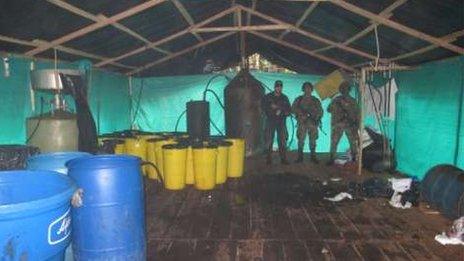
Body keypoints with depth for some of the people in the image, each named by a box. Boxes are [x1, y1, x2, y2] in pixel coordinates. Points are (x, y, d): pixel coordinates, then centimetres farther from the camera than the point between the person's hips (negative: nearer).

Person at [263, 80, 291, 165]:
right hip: (270, 121, -1)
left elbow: (288, 110, 11)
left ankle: (283, 159, 1)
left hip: (281, 121, 2)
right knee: (269, 140, -3)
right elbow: (264, 108, 0)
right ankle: (269, 158, 3)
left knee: (282, 140, -3)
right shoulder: (268, 97, 6)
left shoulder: (284, 98, 12)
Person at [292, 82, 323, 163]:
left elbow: (320, 111, 13)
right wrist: (301, 115, -10)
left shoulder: (316, 100, 14)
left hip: (313, 123, 1)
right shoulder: (299, 99, 11)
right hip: (302, 122, -1)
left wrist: (316, 118, -4)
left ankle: (313, 157, 9)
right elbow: (293, 109, 4)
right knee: (301, 140, -5)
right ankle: (300, 157, 2)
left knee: (313, 140, 1)